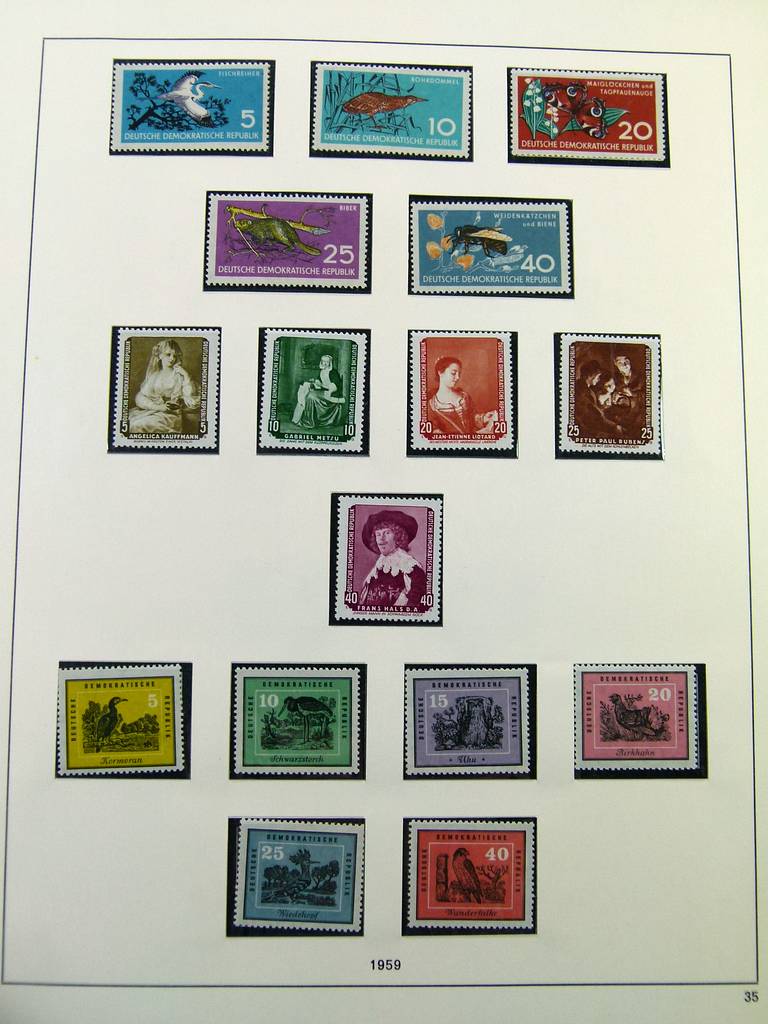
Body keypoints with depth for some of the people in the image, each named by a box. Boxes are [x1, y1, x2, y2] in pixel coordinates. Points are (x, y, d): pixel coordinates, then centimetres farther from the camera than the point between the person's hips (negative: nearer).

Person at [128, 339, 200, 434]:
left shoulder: (179, 375, 6)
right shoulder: (153, 375, 16)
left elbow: (192, 400, -9)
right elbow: (140, 397, 3)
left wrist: (186, 375, -13)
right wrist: (158, 407, -15)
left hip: (171, 415, -4)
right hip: (151, 410, 4)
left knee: (138, 425, -29)